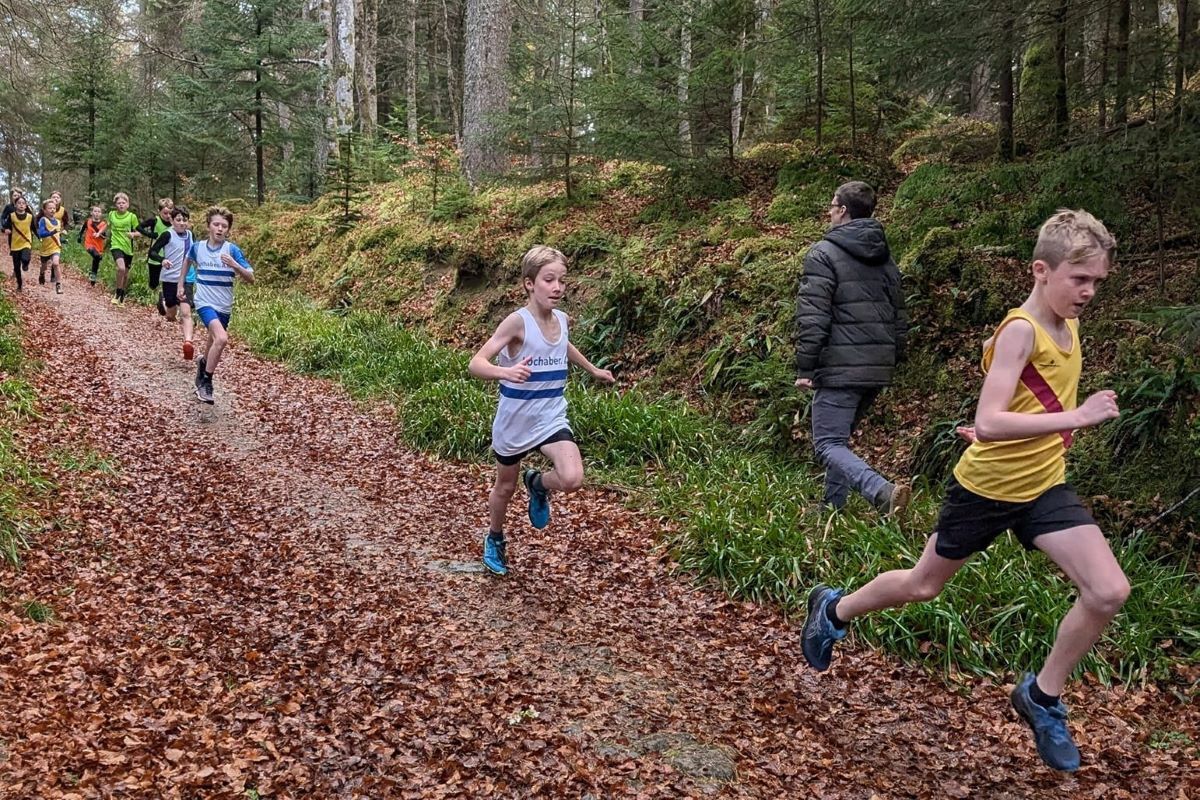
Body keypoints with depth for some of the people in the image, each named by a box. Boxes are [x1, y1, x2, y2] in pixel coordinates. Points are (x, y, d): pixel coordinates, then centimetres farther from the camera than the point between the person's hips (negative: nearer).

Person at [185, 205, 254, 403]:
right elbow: (188, 261, 22)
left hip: (224, 307, 2)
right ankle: (206, 381, -11)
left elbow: (251, 278, -13)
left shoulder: (232, 250, -8)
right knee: (221, 338, -26)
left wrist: (234, 265, -29)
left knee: (214, 345, 19)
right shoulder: (197, 247, -2)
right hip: (205, 303, -2)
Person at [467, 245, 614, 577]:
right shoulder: (518, 321, -21)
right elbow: (476, 363, -29)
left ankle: (538, 485, 15)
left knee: (572, 479, -20)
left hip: (552, 419, 4)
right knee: (505, 486, 17)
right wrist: (505, 372, -47)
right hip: (514, 422, -3)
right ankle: (495, 540, 45)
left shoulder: (561, 319, -3)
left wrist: (593, 370, 33)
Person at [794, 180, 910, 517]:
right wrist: (891, 361, 26)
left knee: (829, 444, -8)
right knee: (840, 437, 20)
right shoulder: (885, 258, 16)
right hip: (878, 369, 8)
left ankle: (882, 492, -29)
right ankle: (833, 509, 23)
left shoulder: (824, 253, -8)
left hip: (840, 367, -8)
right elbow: (899, 316, 20)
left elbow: (812, 316, -14)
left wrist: (805, 368, -10)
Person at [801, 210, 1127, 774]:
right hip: (986, 488, -6)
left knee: (1109, 592, -9)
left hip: (1045, 487, 6)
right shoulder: (1020, 331, -23)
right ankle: (834, 610, 39)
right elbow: (988, 423, -33)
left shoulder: (1068, 327, 2)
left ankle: (1043, 696, 11)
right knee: (924, 585, 12)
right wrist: (1074, 418, -38)